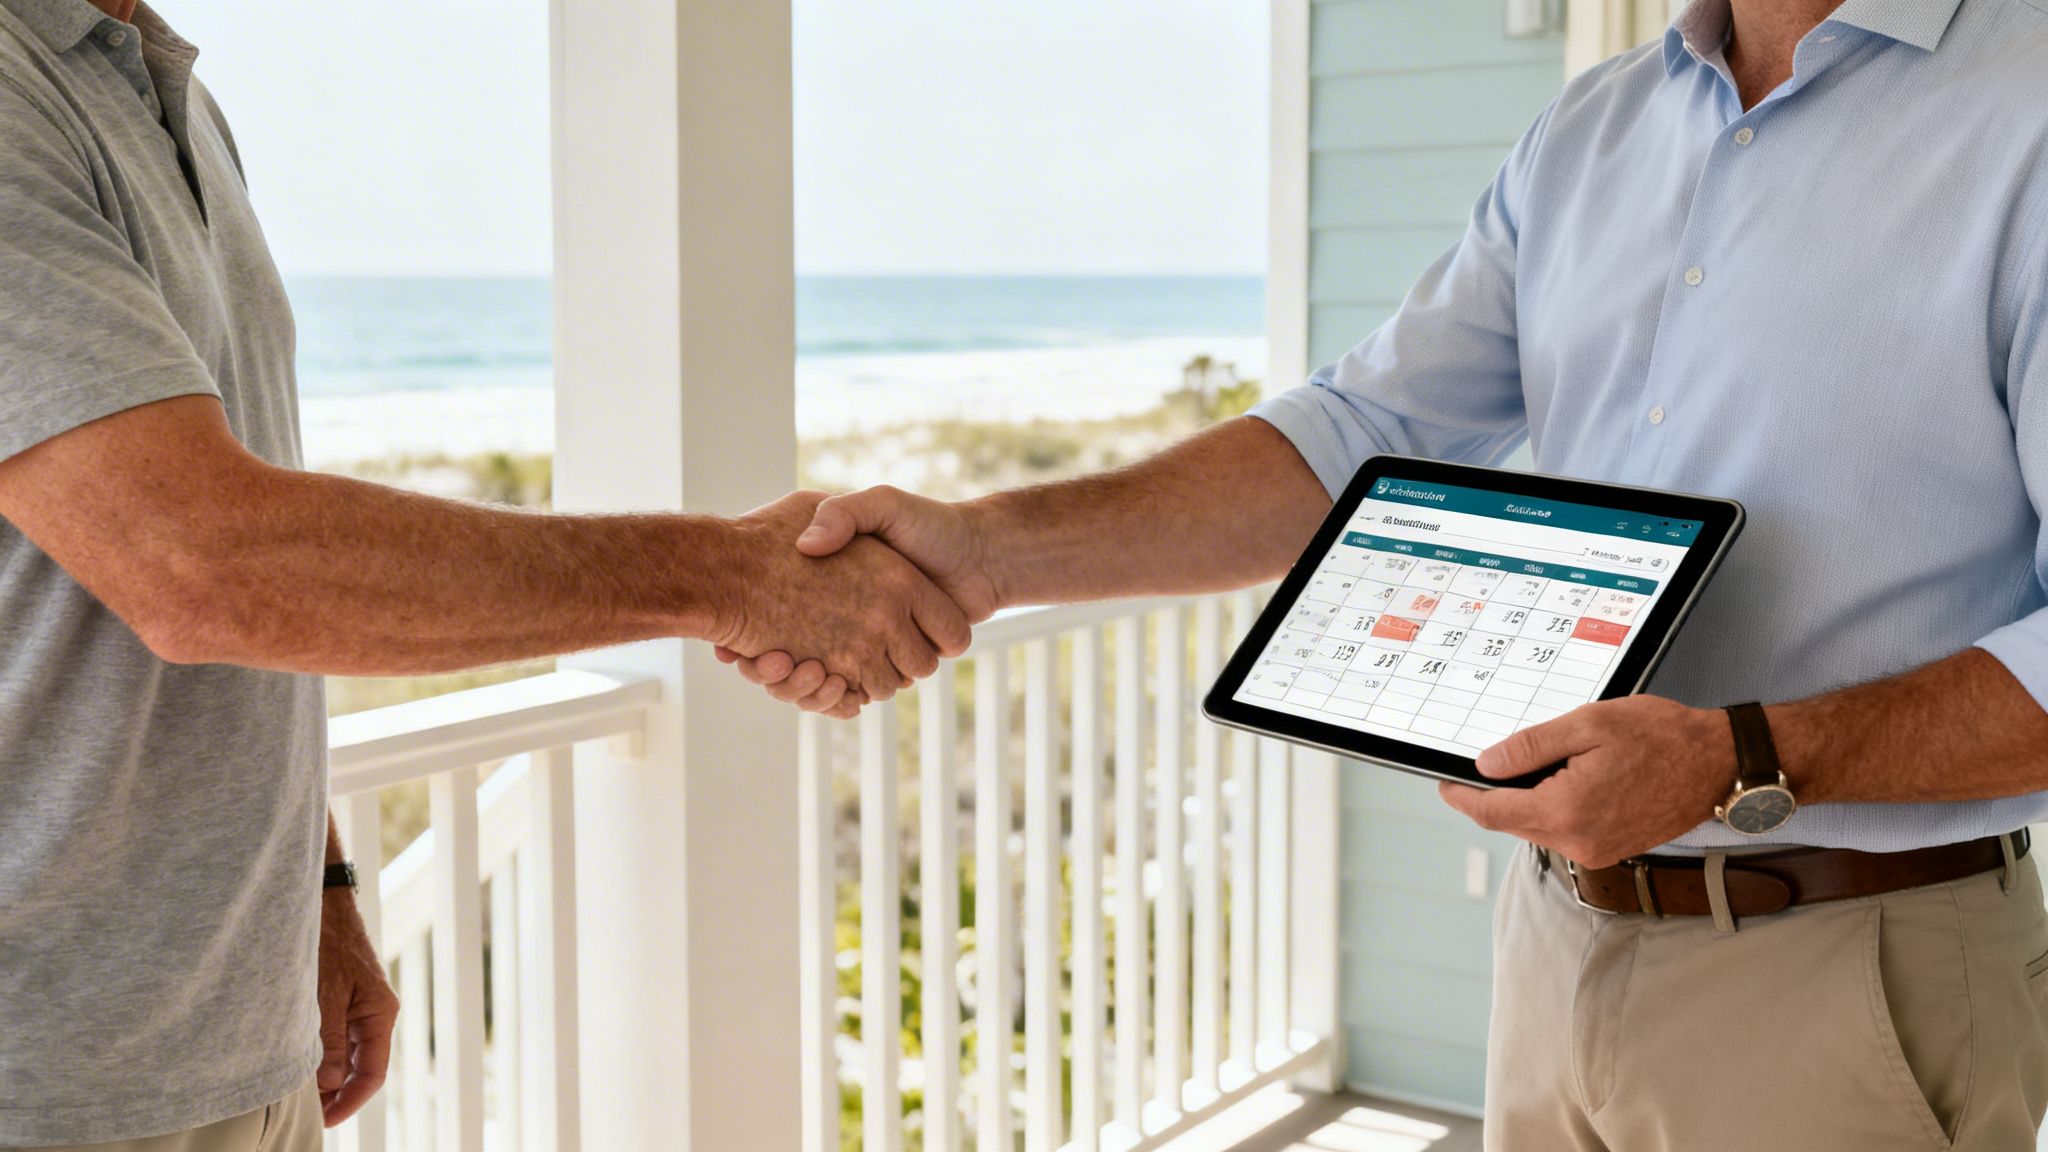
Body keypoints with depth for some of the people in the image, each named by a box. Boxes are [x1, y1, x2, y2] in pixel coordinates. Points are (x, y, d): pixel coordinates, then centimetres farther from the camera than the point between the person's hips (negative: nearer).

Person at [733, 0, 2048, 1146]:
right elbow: (1355, 439, 2)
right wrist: (987, 550, -9)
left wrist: (1744, 760, -28)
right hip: (1560, 932, 6)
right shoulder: (1588, 135, 8)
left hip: (1842, 977, -5)